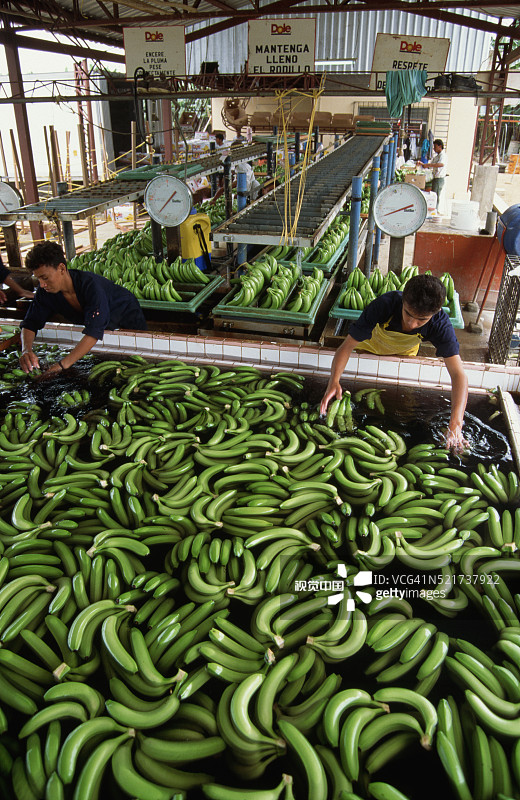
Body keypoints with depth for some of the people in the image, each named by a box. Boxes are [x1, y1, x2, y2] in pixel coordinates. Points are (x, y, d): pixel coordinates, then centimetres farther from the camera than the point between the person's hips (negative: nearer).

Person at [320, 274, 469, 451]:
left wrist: (455, 423, -57)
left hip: (404, 355, 1)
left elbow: (458, 374, -43)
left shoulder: (440, 324, -38)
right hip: (369, 348, -1)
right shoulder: (384, 305, -43)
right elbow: (347, 345, -41)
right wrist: (334, 381, -59)